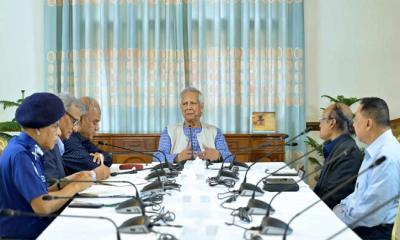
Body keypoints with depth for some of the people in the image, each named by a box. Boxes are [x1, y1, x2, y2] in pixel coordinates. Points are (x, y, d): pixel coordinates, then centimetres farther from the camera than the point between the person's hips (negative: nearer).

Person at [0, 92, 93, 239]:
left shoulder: (29, 150, 8)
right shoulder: (19, 155, -18)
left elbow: (40, 195, 7)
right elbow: (42, 206, -23)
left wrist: (68, 183, -4)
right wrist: (75, 187, -11)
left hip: (35, 226, 8)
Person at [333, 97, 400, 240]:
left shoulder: (387, 158, -23)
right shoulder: (375, 150, 8)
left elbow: (371, 213, -23)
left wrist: (338, 217, -11)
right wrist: (338, 209, 5)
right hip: (361, 222, 8)